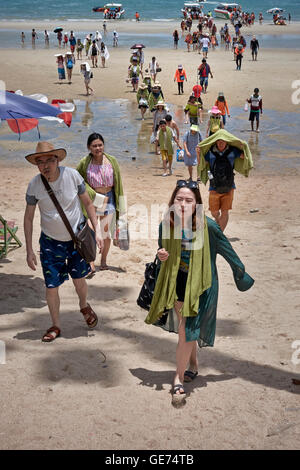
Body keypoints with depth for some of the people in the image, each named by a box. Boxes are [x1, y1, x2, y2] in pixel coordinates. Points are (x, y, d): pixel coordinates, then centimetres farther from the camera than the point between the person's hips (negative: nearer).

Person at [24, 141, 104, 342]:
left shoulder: (72, 175, -16)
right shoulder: (34, 185, -15)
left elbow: (87, 203, -2)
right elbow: (28, 217, -4)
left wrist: (97, 230, -5)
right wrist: (29, 250, -6)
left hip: (77, 236, 0)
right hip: (51, 241, 0)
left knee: (79, 279, 10)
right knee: (51, 286, 2)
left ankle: (84, 306, 45)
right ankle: (56, 326, 25)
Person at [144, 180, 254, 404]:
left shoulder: (208, 226, -20)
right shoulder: (166, 225, -9)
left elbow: (227, 251, -6)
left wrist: (242, 276, 5)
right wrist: (162, 256, -16)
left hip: (201, 284, -4)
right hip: (177, 282, 4)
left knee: (187, 331, -6)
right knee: (185, 329, 19)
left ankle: (179, 379, 10)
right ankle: (193, 366, 44)